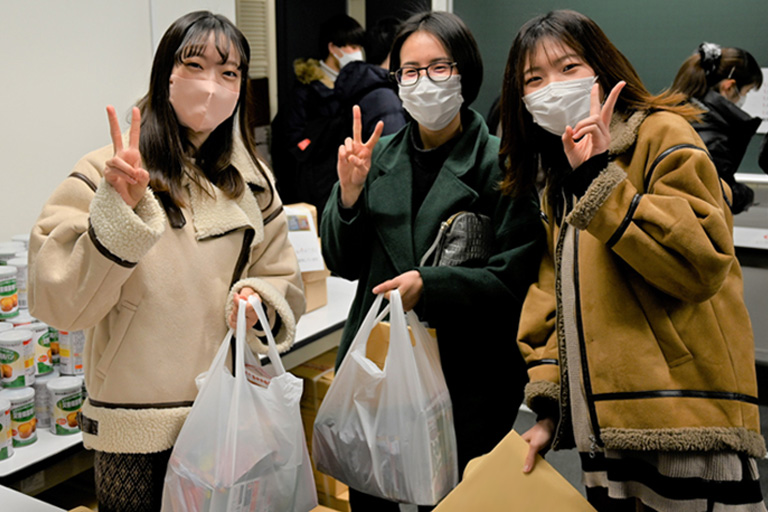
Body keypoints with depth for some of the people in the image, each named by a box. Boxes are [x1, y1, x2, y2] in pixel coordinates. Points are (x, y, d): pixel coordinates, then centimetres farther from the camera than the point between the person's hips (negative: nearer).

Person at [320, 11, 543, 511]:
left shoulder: (499, 164, -9)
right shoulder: (380, 155, 5)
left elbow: (515, 279, -11)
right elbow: (344, 264, 6)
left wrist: (429, 285, -23)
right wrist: (349, 192, -9)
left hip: (466, 381, -4)